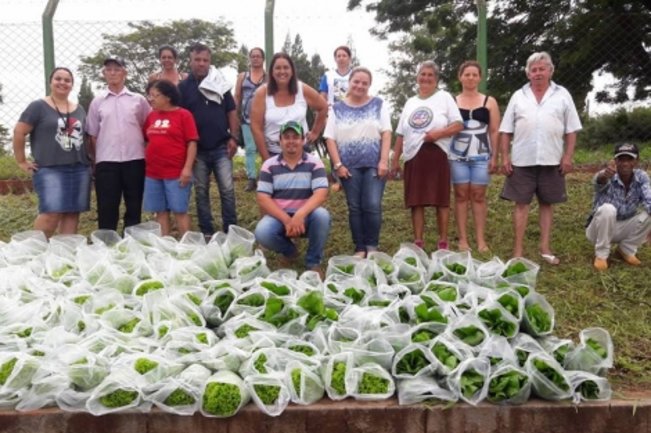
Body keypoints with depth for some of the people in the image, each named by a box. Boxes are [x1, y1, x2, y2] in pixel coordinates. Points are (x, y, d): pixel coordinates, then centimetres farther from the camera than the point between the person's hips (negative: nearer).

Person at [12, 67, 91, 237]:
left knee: (72, 213, 3)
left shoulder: (79, 109, 16)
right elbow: (19, 132, -1)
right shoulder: (38, 106, 1)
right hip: (50, 169, -5)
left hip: (79, 169, 5)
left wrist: (90, 159, 11)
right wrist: (22, 161, -3)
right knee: (51, 213, -14)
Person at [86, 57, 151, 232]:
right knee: (107, 209, 2)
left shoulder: (138, 100, 6)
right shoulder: (97, 102, 9)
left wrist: (148, 153, 3)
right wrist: (94, 160, 7)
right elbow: (93, 135, 10)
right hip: (106, 162, 0)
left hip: (134, 160, 0)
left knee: (134, 208, 6)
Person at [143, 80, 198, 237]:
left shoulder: (183, 115, -4)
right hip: (152, 173, 6)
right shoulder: (151, 116, 12)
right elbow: (146, 140, 19)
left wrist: (187, 168, -14)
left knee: (180, 211, 1)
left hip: (176, 174, -5)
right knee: (161, 212, 11)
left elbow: (192, 143, -8)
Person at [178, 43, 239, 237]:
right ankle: (206, 232, 17)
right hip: (198, 150, 0)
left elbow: (232, 112, 6)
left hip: (221, 147, 0)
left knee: (227, 190, -3)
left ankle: (231, 230, 7)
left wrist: (233, 137, -3)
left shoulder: (220, 84, 5)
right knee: (201, 192, 7)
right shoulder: (183, 87, 3)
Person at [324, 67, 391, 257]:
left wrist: (383, 161, -9)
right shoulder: (337, 108, 8)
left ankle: (372, 247, 8)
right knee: (355, 208, 4)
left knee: (372, 206, -8)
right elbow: (330, 138, 3)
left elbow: (386, 133, 1)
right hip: (349, 166, 1)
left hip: (373, 164, -1)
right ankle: (360, 248, 14)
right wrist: (338, 164, -6)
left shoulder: (378, 105, 8)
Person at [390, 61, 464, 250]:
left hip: (436, 156, -4)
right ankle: (418, 242, 10)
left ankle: (443, 242, 9)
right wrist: (395, 160, 12)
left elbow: (458, 125, -3)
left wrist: (439, 133, -19)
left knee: (441, 200, 0)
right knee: (416, 201, 4)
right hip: (413, 157, 4)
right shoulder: (410, 102, 17)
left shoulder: (444, 97, 4)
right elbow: (401, 135, 16)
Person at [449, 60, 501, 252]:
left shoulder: (489, 102, 8)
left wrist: (494, 157, 0)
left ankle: (481, 239, 6)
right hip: (458, 156, 0)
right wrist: (444, 156, -1)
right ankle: (462, 239, 6)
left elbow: (495, 131, 7)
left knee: (478, 196, 1)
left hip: (481, 157, 0)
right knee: (461, 195, 1)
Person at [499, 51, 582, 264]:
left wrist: (568, 156, -5)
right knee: (521, 203, 1)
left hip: (551, 160, 0)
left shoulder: (562, 95, 4)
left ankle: (545, 247, 17)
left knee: (547, 203, 8)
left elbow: (571, 130, 3)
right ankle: (518, 250, 7)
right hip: (522, 160, 0)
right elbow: (506, 130, 5)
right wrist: (505, 157, -2)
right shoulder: (518, 96, 6)